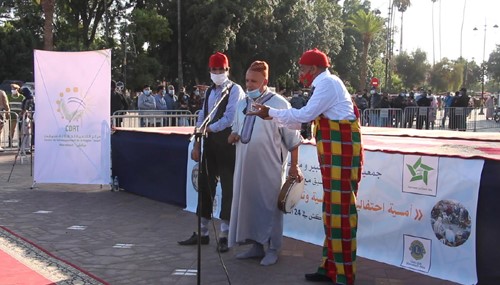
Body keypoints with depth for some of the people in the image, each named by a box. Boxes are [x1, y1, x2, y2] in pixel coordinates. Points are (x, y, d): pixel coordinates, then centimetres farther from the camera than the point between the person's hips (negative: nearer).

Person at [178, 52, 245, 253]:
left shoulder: (235, 90, -6)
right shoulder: (209, 92, 15)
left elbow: (229, 119, -16)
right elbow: (202, 119, 15)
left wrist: (207, 129, -10)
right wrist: (197, 145, 9)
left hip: (227, 143, -7)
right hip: (210, 143, 7)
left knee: (228, 188, -1)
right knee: (205, 186, 9)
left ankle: (224, 236, 7)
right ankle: (202, 233, 19)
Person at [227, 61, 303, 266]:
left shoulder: (278, 103, -8)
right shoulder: (242, 104, 10)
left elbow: (292, 136, -7)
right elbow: (236, 128, 22)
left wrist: (294, 165, -8)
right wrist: (233, 135, -2)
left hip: (269, 166, -6)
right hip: (246, 165, 6)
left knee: (269, 205, 0)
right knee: (249, 203, 10)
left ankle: (273, 249, 12)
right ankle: (256, 245, 23)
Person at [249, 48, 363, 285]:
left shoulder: (328, 83, -11)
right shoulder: (325, 84, 20)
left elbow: (304, 115, -16)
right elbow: (307, 118, 19)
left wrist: (271, 113, -6)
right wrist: (272, 116, 15)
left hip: (340, 151, -10)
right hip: (334, 152, 10)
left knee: (340, 209, -8)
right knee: (333, 209, 13)